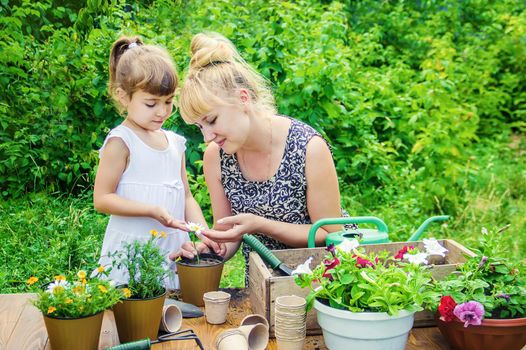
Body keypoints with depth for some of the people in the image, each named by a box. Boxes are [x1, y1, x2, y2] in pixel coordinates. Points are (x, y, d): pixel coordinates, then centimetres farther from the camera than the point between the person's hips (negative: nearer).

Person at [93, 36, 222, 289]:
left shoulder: (175, 142, 10)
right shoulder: (120, 142, -8)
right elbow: (101, 199, -11)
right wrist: (152, 210, -20)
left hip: (174, 249, 5)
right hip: (131, 253, -5)